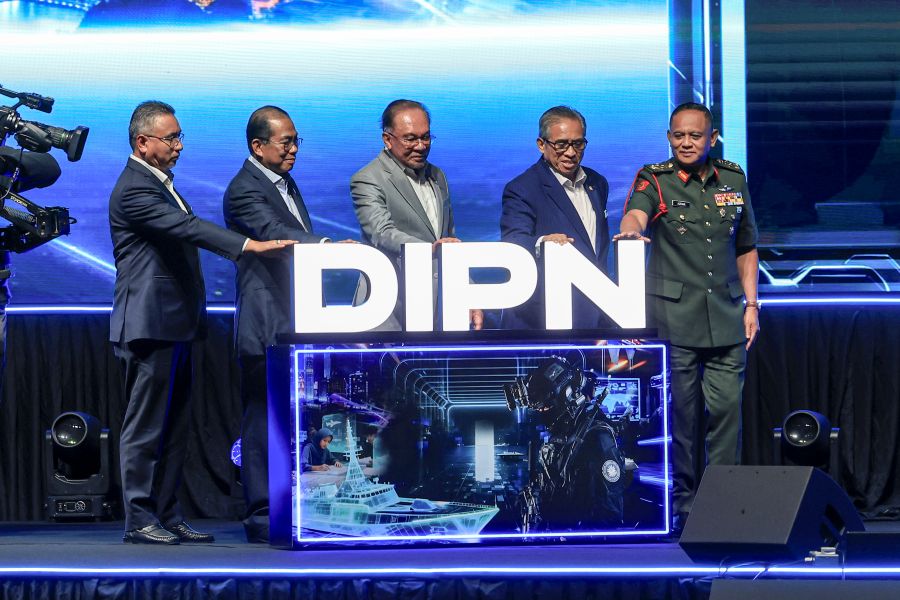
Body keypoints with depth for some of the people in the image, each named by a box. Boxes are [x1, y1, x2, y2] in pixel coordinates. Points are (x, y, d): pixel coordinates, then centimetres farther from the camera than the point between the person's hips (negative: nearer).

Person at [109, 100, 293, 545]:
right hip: (150, 325, -10)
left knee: (173, 426, 10)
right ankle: (140, 519, -2)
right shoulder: (134, 190, -14)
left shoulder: (158, 184, 18)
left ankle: (167, 515, 14)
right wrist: (249, 245, -33)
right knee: (145, 426, -6)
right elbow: (187, 227, -26)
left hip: (174, 325, 10)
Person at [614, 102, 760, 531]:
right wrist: (632, 229, -46)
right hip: (674, 315, -3)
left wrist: (751, 304, 11)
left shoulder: (733, 179, 12)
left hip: (726, 316, 3)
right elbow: (635, 213, -22)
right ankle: (684, 501, 9)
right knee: (681, 411, -1)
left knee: (727, 406, -2)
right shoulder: (654, 181, 1)